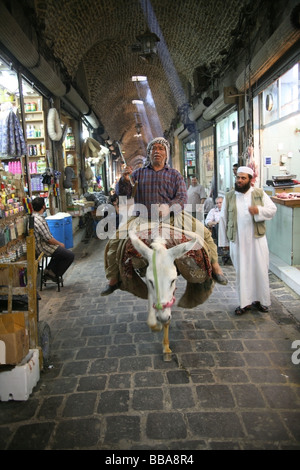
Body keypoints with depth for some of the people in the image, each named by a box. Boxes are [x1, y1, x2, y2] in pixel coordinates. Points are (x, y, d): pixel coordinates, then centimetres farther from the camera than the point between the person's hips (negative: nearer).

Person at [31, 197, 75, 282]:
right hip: (43, 248, -10)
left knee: (62, 250, 29)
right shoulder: (40, 220, -27)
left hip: (37, 245, 10)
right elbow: (49, 239, -26)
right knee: (70, 255, -4)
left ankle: (48, 271, 24)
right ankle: (54, 274, 9)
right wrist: (60, 244, -7)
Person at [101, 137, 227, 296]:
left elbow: (182, 198, -3)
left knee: (204, 232, -10)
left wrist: (169, 207, -26)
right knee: (115, 240, -7)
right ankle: (113, 279, 7)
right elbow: (123, 193, 5)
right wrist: (124, 181, -18)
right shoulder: (138, 173, 12)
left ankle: (214, 267, 7)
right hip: (143, 218, 1)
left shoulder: (174, 174, 10)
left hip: (172, 216, 0)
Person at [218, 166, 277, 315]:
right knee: (241, 271, 4)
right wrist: (224, 240, 4)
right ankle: (245, 302, 15)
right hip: (237, 241, 0)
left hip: (257, 239, 0)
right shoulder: (229, 196, 6)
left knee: (260, 269, 5)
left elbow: (272, 209, 3)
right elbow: (223, 219, 6)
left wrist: (258, 210, -18)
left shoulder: (259, 194, 5)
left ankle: (261, 300, 20)